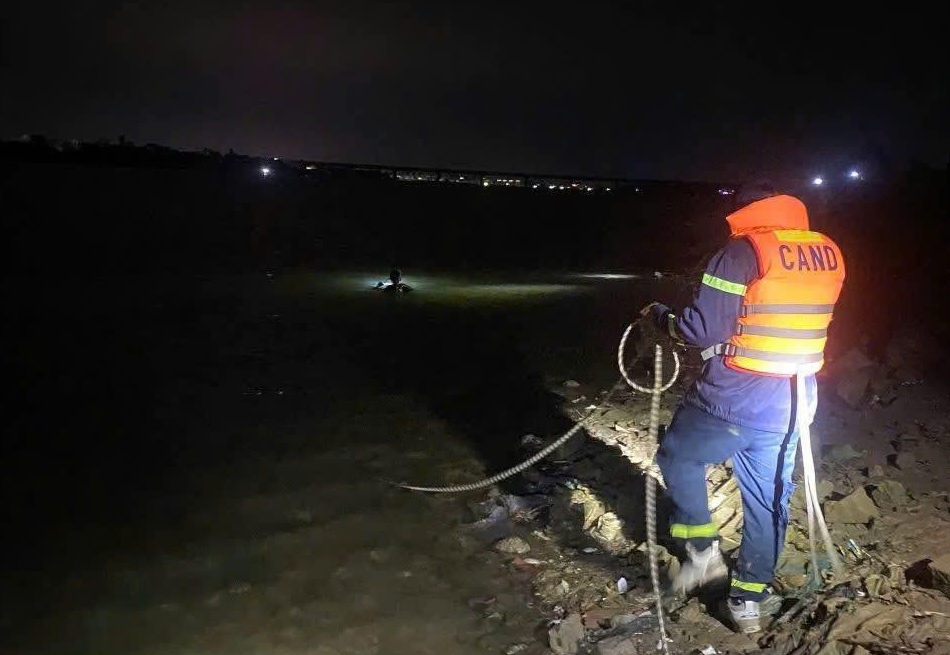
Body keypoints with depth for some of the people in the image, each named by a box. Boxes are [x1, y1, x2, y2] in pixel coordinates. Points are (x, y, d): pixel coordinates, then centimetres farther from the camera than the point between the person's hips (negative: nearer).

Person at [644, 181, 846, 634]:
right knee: (768, 498, 17)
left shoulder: (742, 252, -14)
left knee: (678, 457, 20)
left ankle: (703, 553, 19)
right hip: (794, 404, 6)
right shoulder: (829, 254, 6)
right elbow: (801, 318, 14)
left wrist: (659, 317, 1)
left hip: (735, 402, -6)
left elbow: (703, 329, -17)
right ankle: (750, 600, 28)